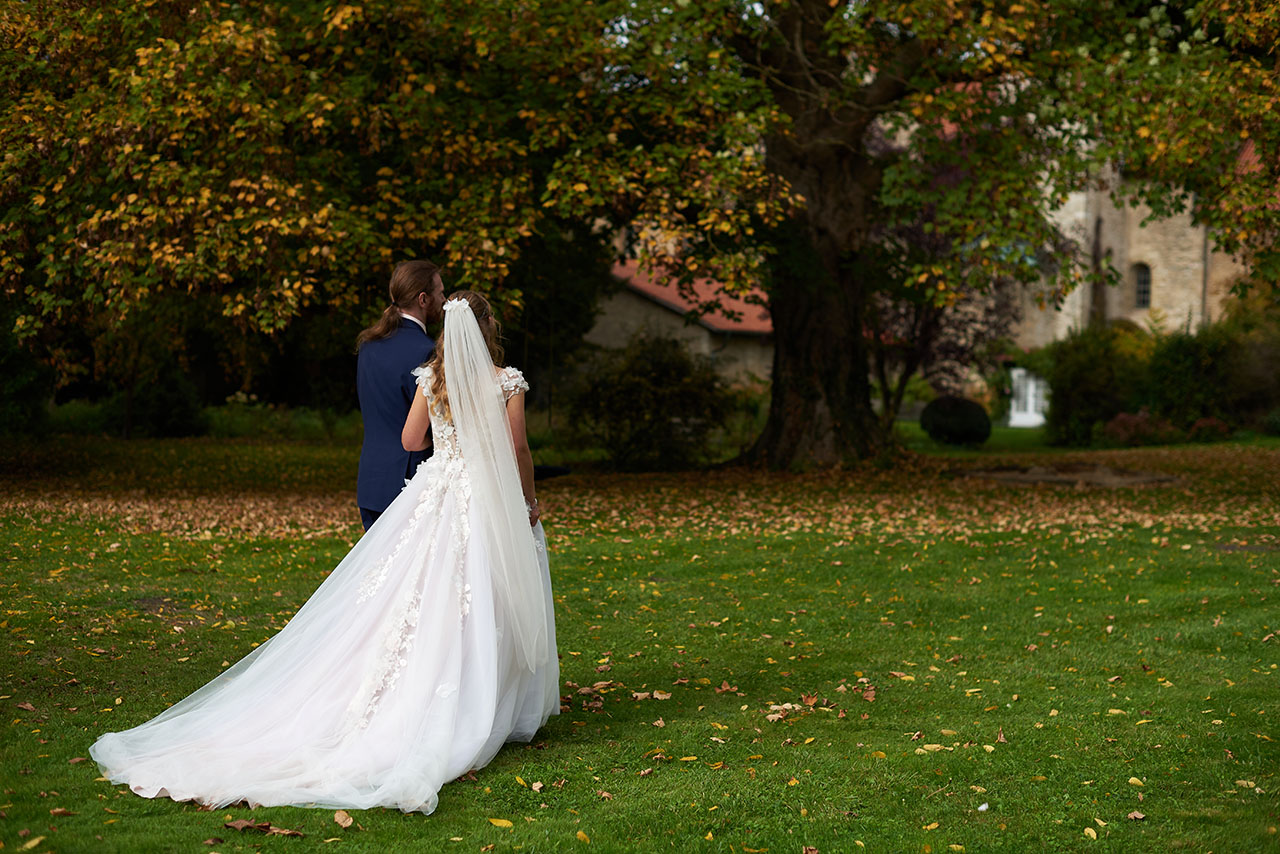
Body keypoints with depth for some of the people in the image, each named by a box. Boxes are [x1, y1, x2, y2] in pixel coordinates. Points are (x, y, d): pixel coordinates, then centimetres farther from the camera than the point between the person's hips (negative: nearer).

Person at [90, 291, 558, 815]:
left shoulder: (430, 378, 2)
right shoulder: (507, 382, -9)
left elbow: (410, 440, 9)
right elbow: (518, 450, -5)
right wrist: (529, 501, 9)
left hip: (434, 494, 3)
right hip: (490, 501, -3)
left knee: (418, 602, 8)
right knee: (481, 613, 2)